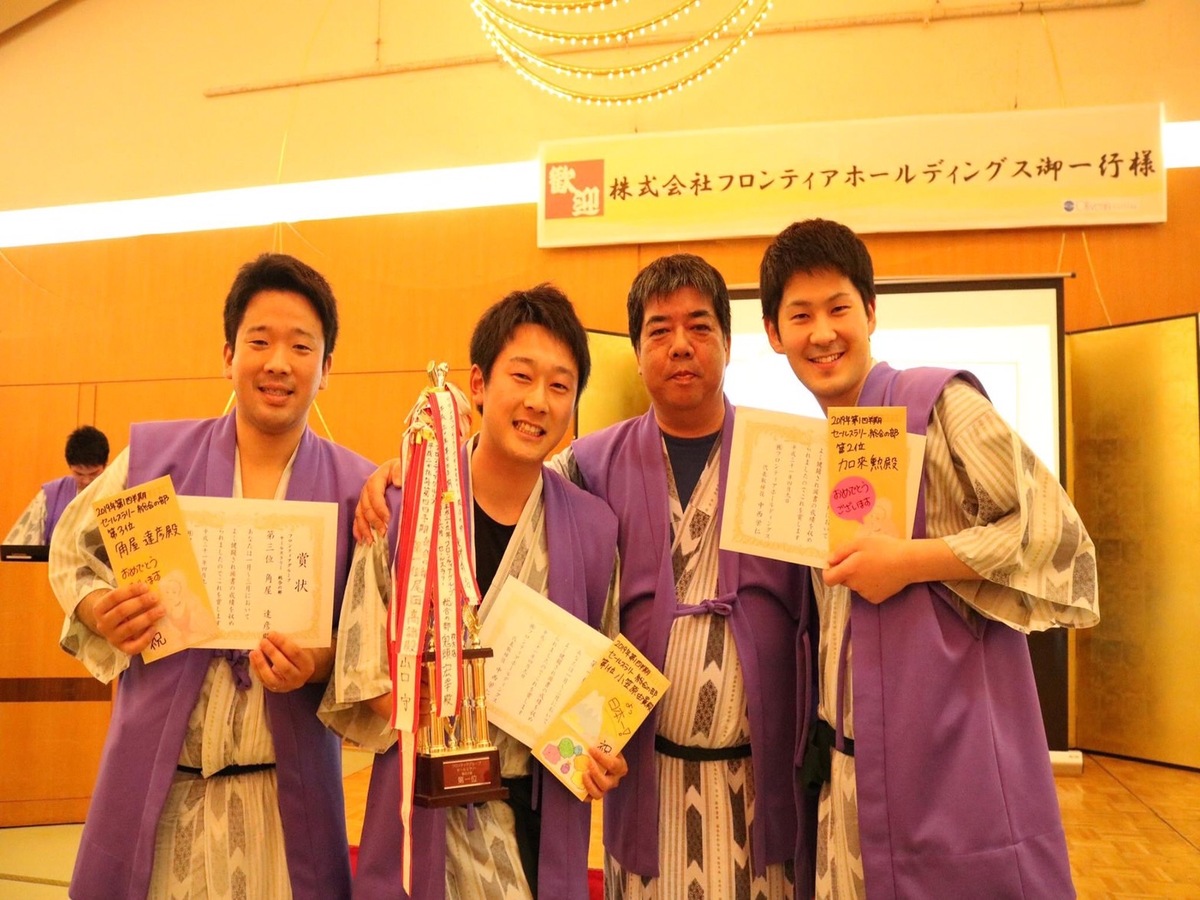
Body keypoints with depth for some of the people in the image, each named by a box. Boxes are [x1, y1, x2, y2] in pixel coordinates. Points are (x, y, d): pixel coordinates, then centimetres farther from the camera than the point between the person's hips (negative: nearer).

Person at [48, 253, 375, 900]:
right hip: (156, 776, 1)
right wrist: (101, 609, -8)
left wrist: (318, 665, -20)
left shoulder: (354, 488, -5)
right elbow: (72, 551, 12)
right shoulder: (154, 454, -2)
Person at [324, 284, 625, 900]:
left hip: (542, 816, 2)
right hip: (425, 815, -1)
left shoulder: (592, 529, -2)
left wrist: (600, 754, -9)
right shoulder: (403, 509, -8)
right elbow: (362, 672, -2)